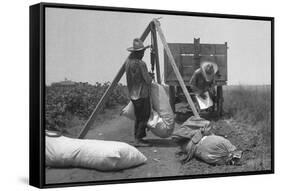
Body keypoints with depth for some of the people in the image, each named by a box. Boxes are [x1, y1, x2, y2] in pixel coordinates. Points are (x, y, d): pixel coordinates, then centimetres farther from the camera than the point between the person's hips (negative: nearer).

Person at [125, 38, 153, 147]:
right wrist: (150, 76, 7)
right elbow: (148, 80, -15)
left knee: (138, 117, 16)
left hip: (133, 94, 8)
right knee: (144, 117, -1)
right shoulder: (141, 64, -19)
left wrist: (148, 75, 16)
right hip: (142, 94, -8)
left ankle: (137, 138, 19)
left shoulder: (128, 61, 5)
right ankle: (138, 139, -2)